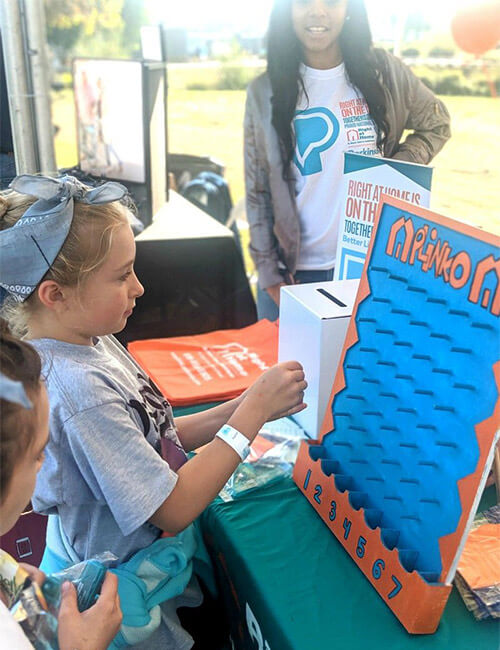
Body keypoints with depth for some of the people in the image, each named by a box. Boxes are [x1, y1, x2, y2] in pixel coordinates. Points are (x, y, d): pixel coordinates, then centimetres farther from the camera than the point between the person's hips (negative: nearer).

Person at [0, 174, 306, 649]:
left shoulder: (93, 343, -6)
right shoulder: (77, 390, -34)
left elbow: (155, 438, 2)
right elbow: (174, 509, -29)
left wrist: (240, 409, -9)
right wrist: (253, 412, -25)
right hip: (125, 602, -8)